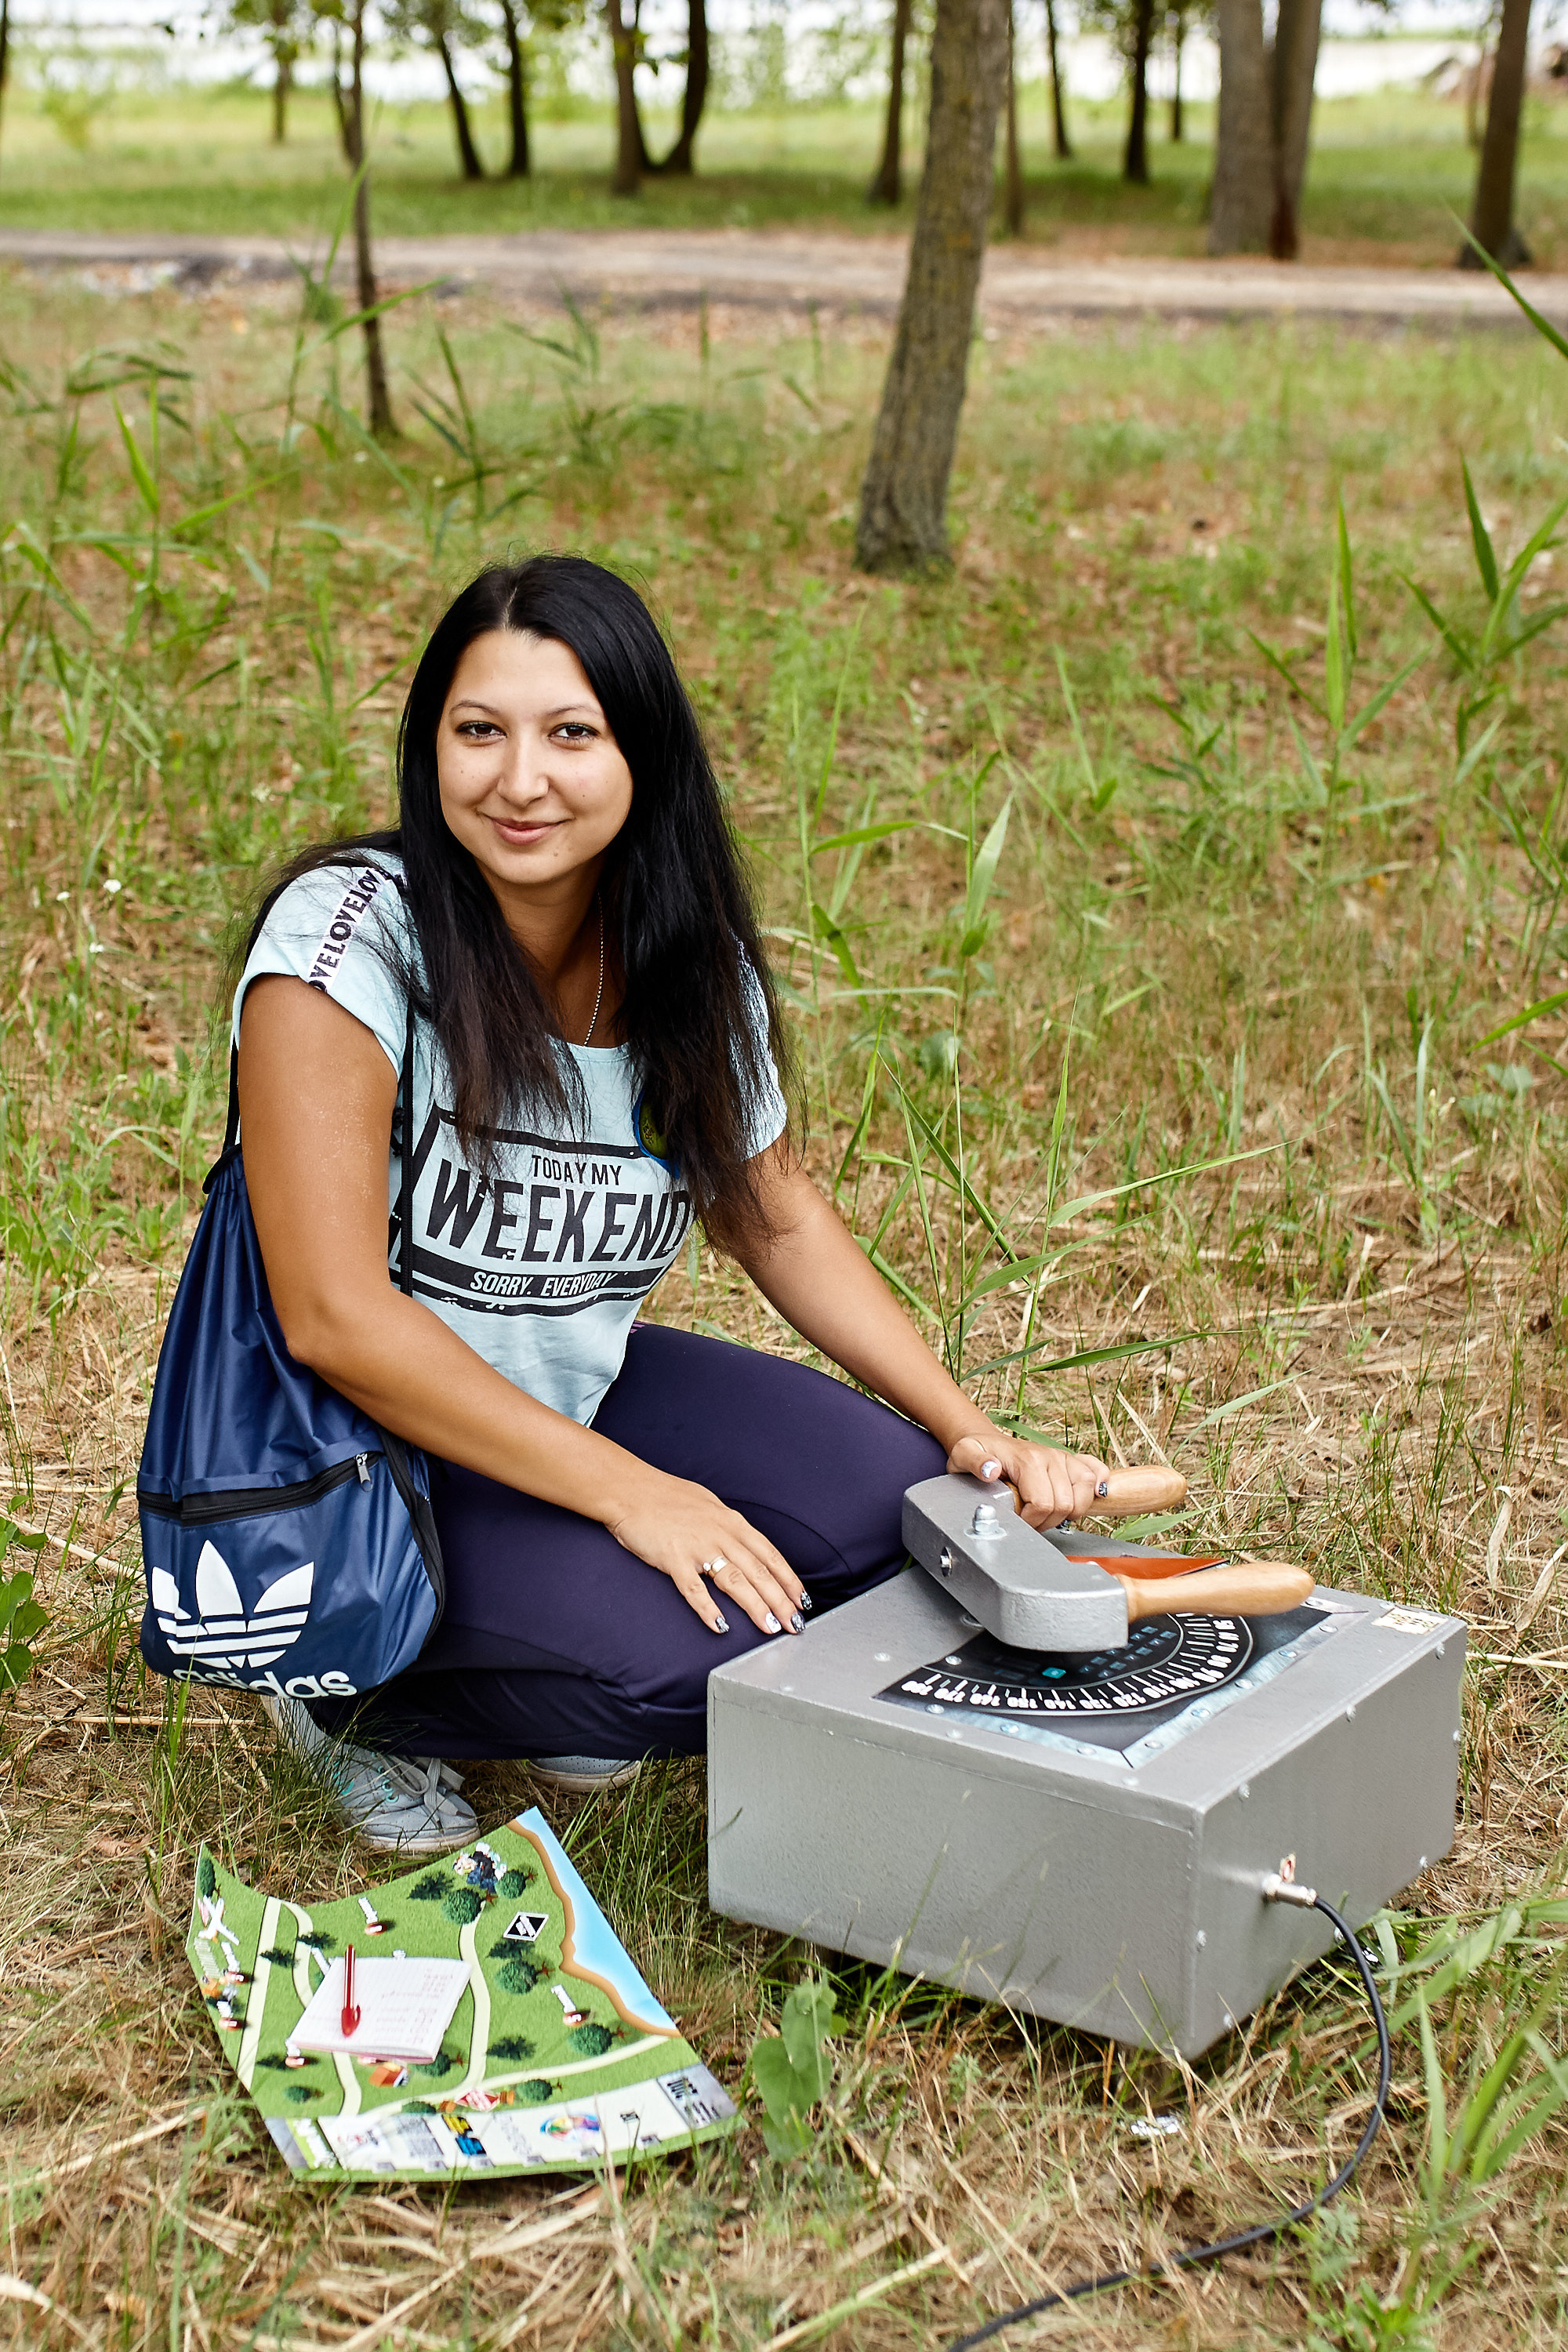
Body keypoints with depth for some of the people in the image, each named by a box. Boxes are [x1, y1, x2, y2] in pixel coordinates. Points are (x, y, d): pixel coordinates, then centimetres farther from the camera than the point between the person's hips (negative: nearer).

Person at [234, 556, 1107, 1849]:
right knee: (683, 1661, -28)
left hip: (582, 1390, 7)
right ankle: (354, 1688, 2)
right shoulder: (349, 934, -24)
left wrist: (971, 1430, -2)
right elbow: (334, 1316, -26)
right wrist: (626, 1492, -26)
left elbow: (776, 1216, 9)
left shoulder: (687, 959, -5)